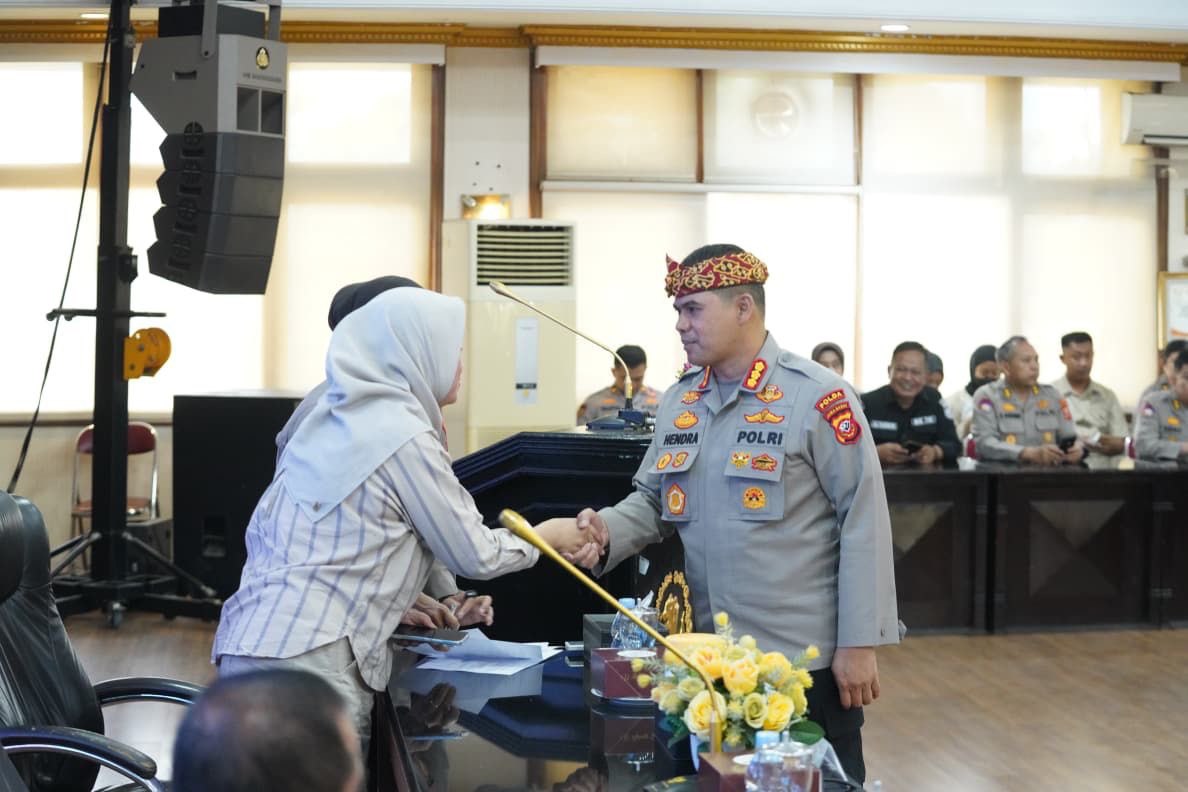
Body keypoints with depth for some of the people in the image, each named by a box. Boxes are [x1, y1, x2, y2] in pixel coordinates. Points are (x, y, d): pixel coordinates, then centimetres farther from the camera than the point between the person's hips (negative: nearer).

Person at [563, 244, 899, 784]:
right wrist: (608, 531, -9)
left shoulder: (818, 397, -13)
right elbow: (653, 500, 14)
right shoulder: (677, 401, 7)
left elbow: (864, 521, -13)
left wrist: (859, 643, -14)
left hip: (806, 654, -6)